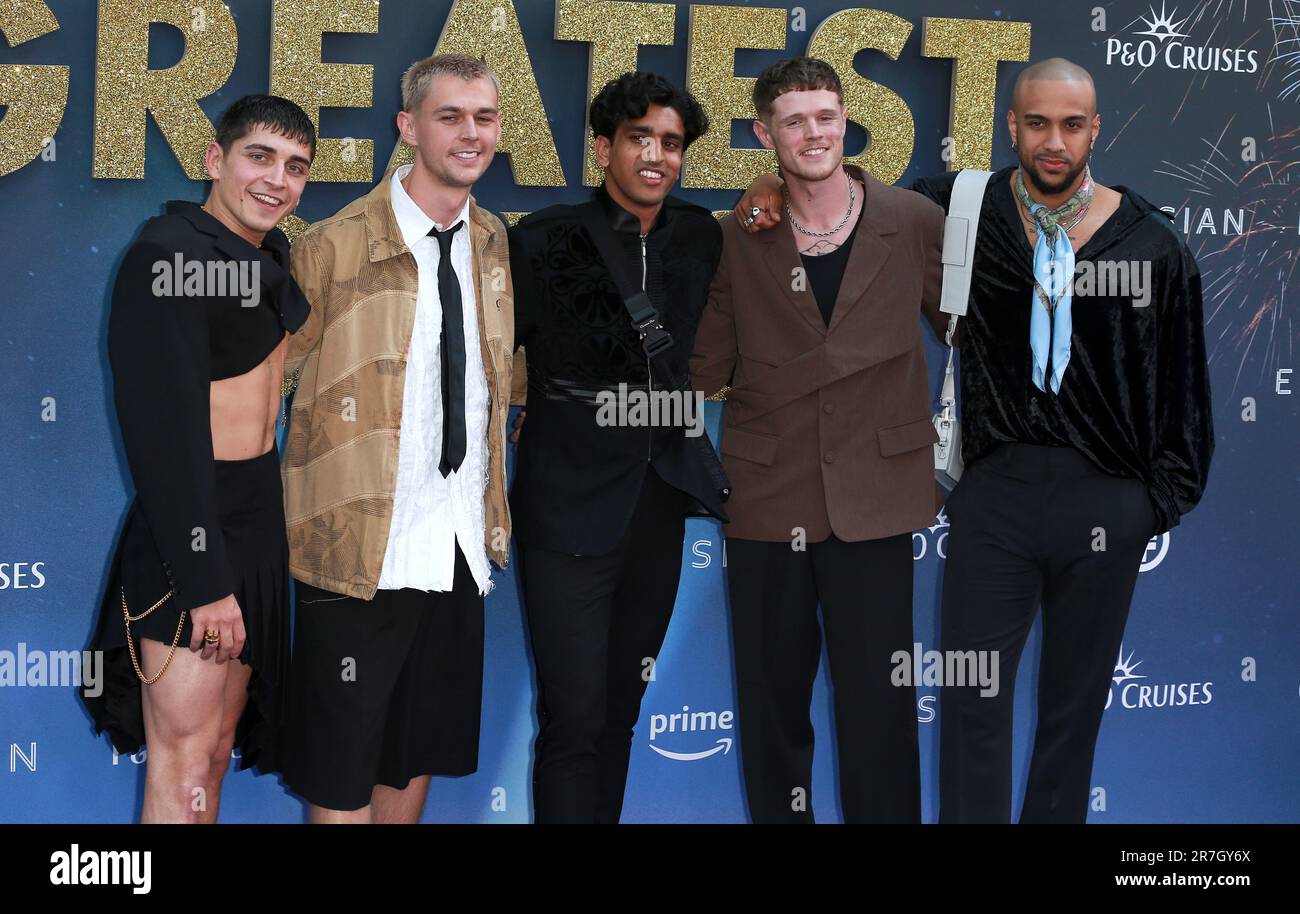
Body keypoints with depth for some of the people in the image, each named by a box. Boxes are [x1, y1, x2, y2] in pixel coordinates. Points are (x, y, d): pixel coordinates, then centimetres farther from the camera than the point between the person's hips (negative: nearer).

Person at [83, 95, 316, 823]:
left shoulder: (273, 257, 9)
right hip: (188, 527, -9)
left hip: (259, 520, 9)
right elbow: (166, 429, -21)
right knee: (183, 768, -5)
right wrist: (204, 578, -23)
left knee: (218, 749, 16)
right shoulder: (172, 255, -17)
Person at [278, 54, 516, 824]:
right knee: (344, 770, 2)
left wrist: (495, 514, 15)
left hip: (460, 547, 6)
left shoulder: (493, 244, 8)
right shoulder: (336, 246, -10)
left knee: (418, 756, 16)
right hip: (362, 549, -5)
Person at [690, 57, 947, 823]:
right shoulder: (739, 238, 3)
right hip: (769, 500, 2)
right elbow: (706, 367, 4)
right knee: (772, 703, 10)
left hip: (872, 496, -1)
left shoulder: (915, 223, 1)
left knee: (878, 704, 1)